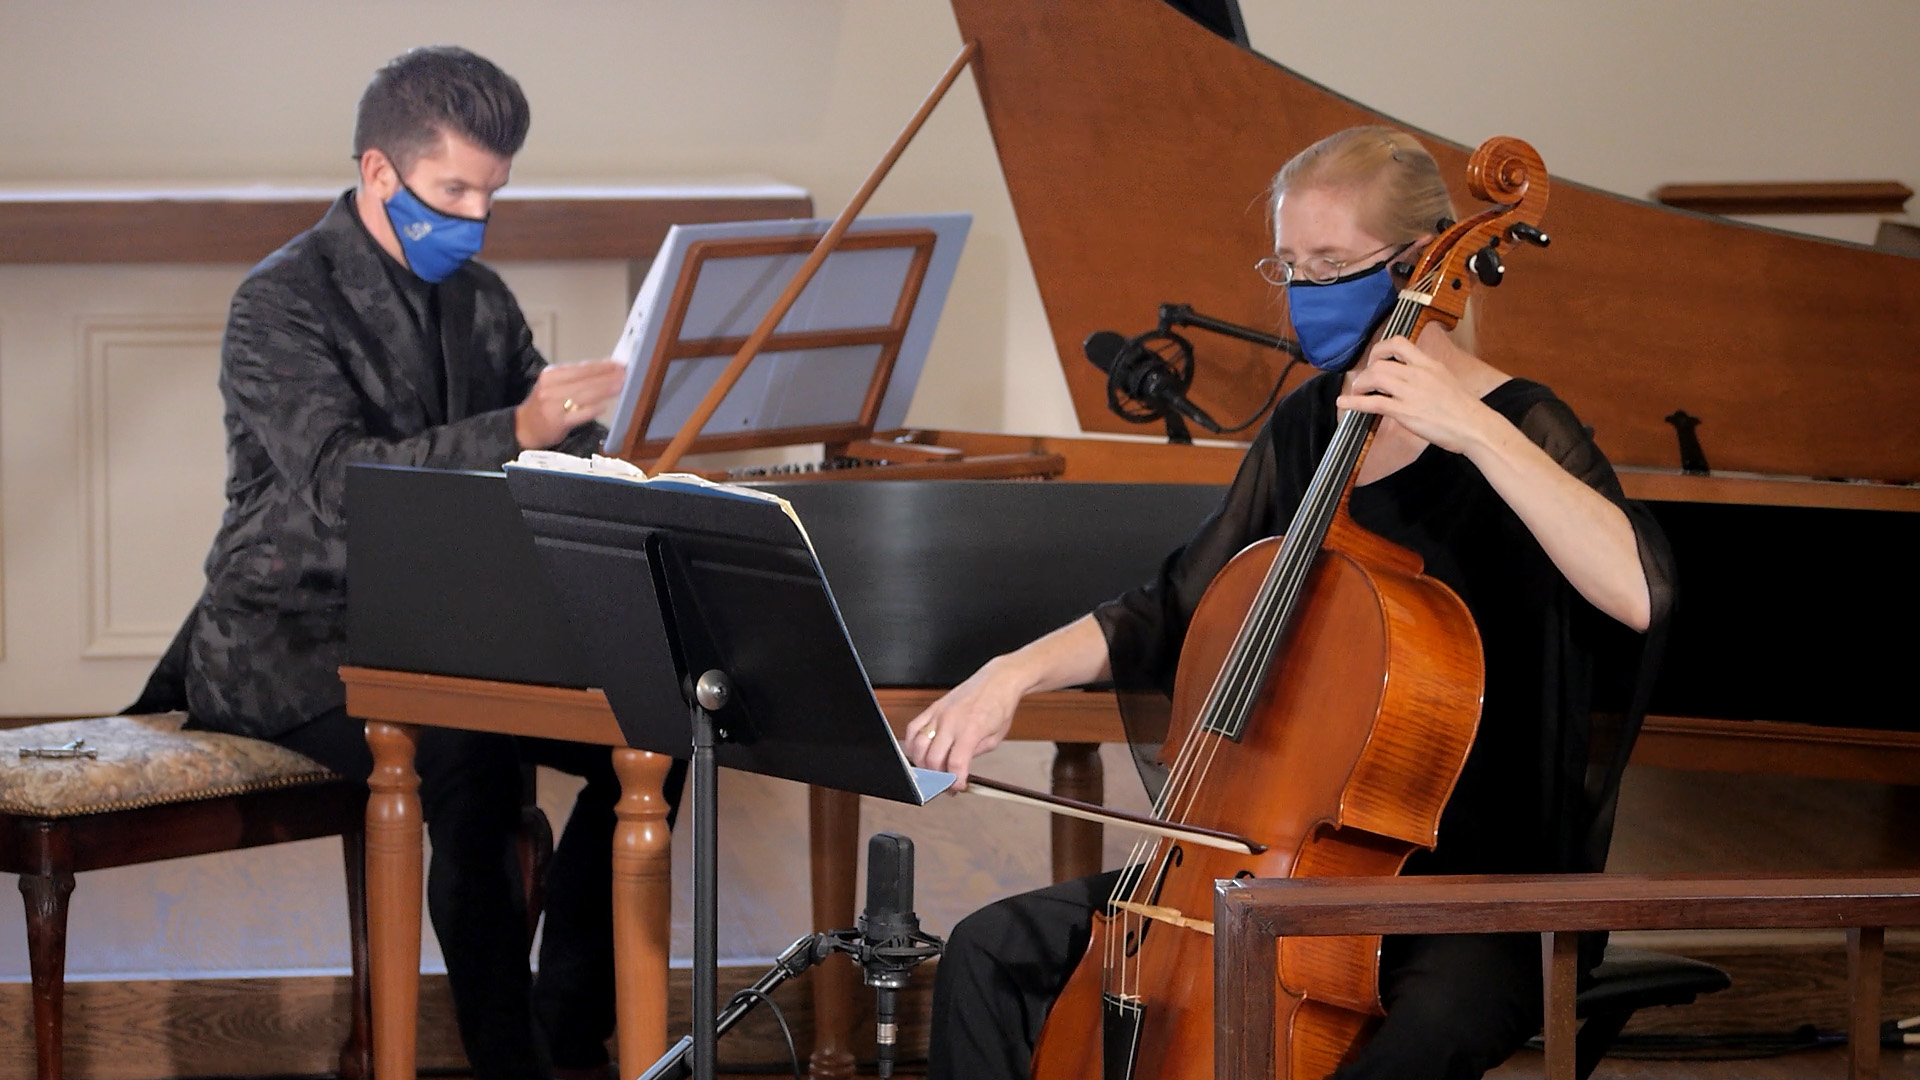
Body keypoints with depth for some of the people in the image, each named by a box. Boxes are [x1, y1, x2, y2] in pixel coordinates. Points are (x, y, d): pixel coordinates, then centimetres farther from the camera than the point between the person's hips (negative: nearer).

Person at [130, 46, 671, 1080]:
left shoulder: (478, 298, 13)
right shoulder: (281, 305, -11)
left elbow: (561, 447, 13)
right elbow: (338, 480, -26)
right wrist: (515, 433, -38)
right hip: (291, 638, -7)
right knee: (466, 753, -34)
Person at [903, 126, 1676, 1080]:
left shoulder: (1512, 430, -11)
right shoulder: (1308, 427, 10)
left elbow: (1642, 595, -31)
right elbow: (1176, 614, 18)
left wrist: (1477, 430, -32)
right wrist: (1015, 673, 2)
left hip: (1473, 892, -7)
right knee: (992, 956, -2)